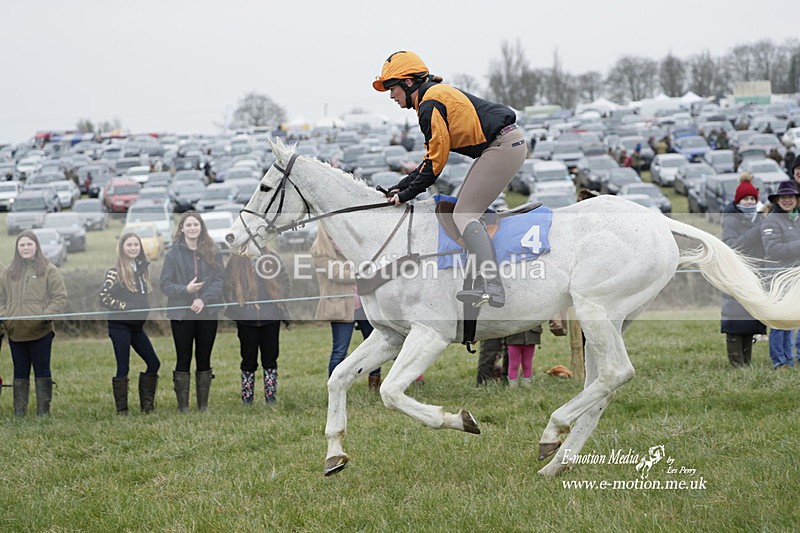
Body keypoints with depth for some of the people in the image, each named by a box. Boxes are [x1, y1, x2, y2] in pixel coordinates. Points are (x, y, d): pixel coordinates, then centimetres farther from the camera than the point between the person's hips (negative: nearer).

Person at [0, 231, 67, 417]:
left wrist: (45, 316, -14)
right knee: (20, 372, 9)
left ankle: (43, 411, 6)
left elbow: (60, 298, -2)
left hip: (40, 331, -4)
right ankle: (19, 412, 12)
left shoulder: (49, 270, 1)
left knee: (42, 371, 2)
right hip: (15, 331, 4)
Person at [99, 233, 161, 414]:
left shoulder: (142, 268, 10)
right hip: (120, 325, -7)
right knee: (123, 367, -4)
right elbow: (104, 297, -16)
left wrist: (144, 310, 6)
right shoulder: (116, 271, -9)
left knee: (154, 363, 4)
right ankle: (121, 409, 3)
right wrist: (125, 306, -15)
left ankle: (147, 404, 13)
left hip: (137, 325, 7)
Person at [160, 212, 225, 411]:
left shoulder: (213, 252, 3)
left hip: (207, 312, 2)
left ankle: (203, 405, 16)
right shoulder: (173, 254, -1)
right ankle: (183, 407, 6)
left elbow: (220, 279, -3)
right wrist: (185, 290, -20)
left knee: (204, 359, 8)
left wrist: (204, 299, -17)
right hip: (181, 314, -2)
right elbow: (165, 284, -3)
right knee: (183, 360, 3)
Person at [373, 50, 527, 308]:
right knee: (468, 211, 16)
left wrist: (407, 193, -4)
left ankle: (493, 287, -31)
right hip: (509, 143, 11)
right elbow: (433, 157, 22)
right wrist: (400, 188, 17)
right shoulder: (436, 95, 21)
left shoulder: (430, 104, -11)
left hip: (502, 146, -11)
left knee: (464, 214, -14)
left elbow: (436, 161, -12)